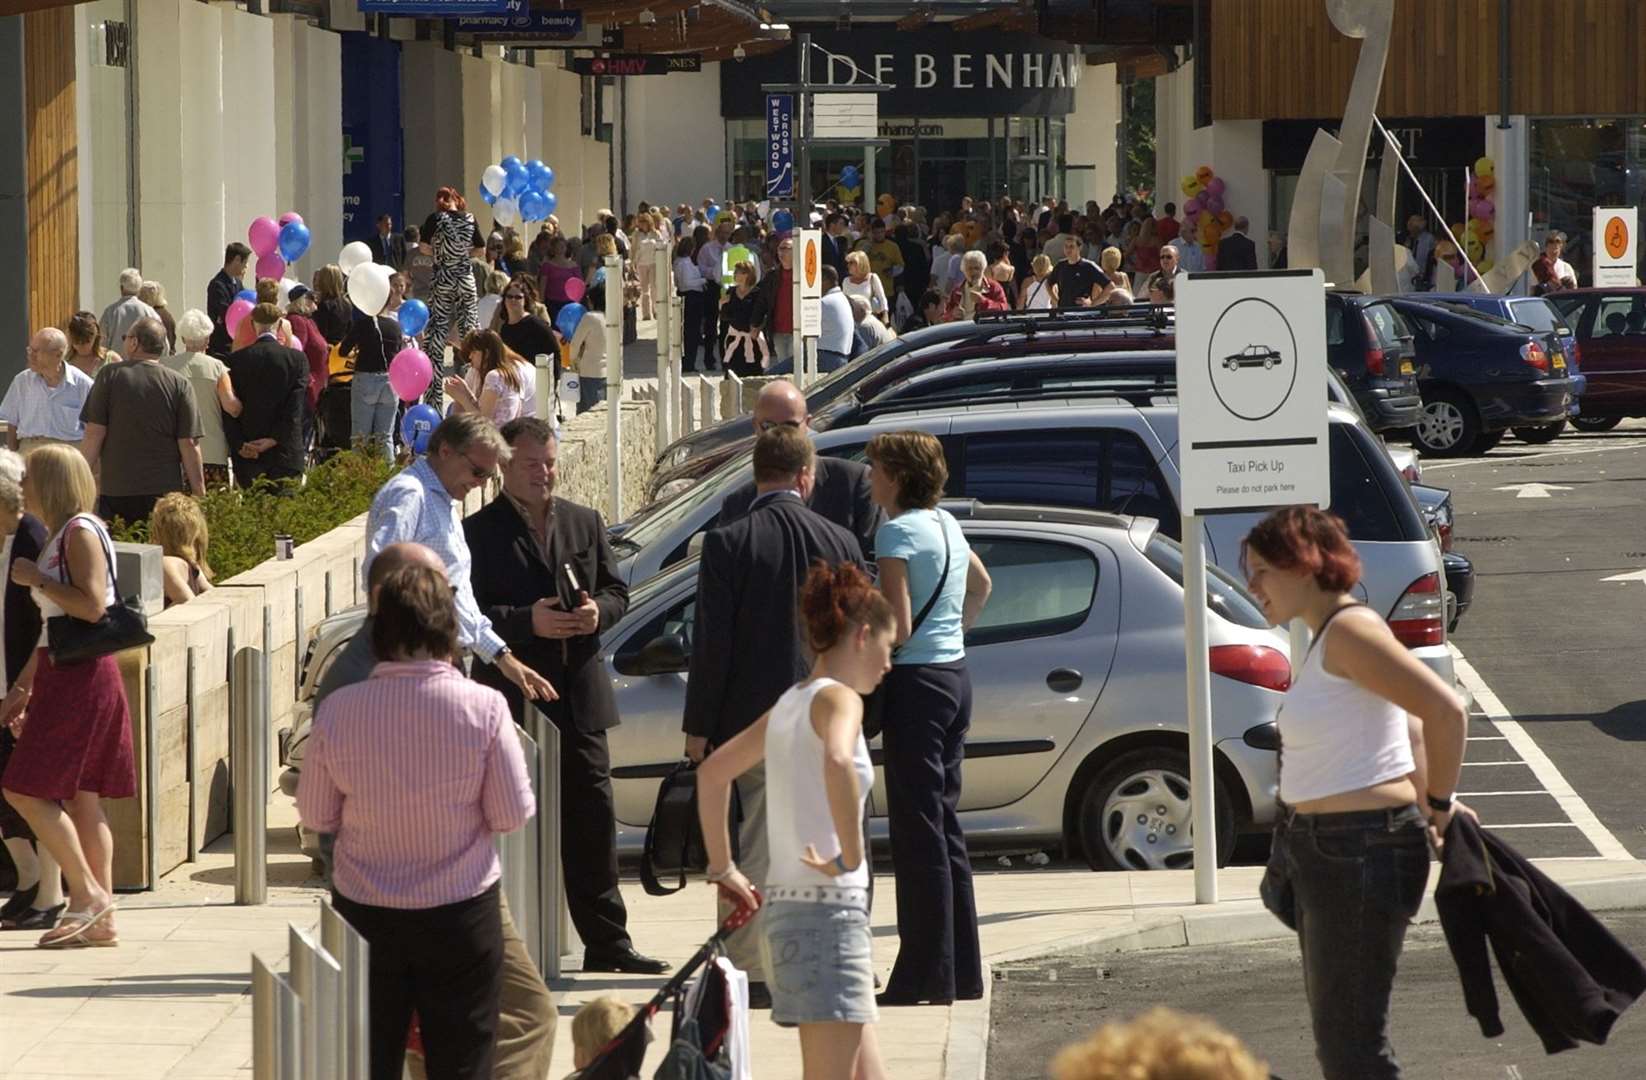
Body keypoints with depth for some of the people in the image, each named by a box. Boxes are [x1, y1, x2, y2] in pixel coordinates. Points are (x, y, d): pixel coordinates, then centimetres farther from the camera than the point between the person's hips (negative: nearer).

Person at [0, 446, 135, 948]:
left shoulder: (81, 532, -11)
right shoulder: (60, 537, 19)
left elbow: (91, 605, -23)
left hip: (80, 677, -10)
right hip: (65, 675, 10)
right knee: (81, 799, 8)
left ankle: (87, 893, -6)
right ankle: (100, 920, 8)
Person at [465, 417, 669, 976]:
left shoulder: (585, 523, 12)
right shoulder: (479, 532, -3)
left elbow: (617, 591, 15)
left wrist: (598, 611, -8)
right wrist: (528, 621, -21)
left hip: (580, 696, 4)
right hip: (512, 697, -4)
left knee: (594, 819, 6)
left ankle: (607, 941, 10)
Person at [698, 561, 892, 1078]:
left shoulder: (789, 705, 15)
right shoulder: (837, 698, -10)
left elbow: (712, 772, 25)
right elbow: (837, 763, -33)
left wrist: (721, 868, 25)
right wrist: (850, 855, -24)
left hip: (784, 909, 9)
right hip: (828, 913, -9)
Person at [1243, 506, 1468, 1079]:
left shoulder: (1349, 630, -17)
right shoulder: (1325, 639, 14)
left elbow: (1444, 709, -25)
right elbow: (1413, 726, 19)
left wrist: (1438, 805, -14)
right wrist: (1428, 801, 9)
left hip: (1360, 853, -11)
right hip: (1322, 850, 11)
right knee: (1335, 1032, 19)